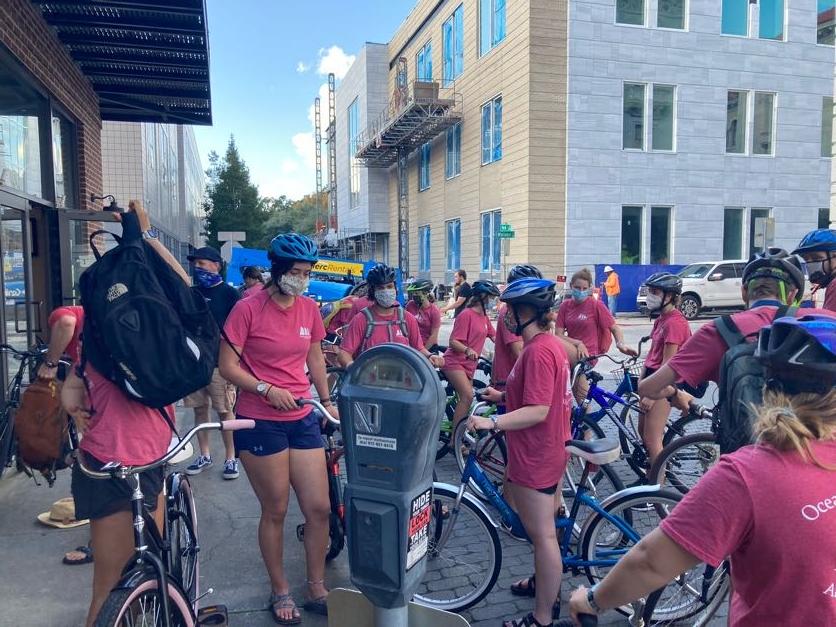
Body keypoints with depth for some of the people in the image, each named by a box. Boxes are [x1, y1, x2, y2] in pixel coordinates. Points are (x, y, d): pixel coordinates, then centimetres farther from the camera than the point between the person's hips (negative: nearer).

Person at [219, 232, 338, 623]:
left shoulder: (309, 309, 4)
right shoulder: (248, 309, -10)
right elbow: (227, 365, -10)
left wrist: (327, 402, 17)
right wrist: (267, 389, -19)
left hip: (302, 419, 5)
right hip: (260, 423, -4)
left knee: (320, 508, 5)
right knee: (275, 511, 7)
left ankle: (317, 590, 25)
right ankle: (280, 592, 28)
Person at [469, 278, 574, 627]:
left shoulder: (537, 351, -23)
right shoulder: (550, 343, 8)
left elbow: (538, 411, -28)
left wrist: (492, 422, -35)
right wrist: (503, 397, 11)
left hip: (534, 457, -10)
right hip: (548, 451, 10)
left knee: (542, 534, 2)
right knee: (544, 528, 26)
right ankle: (547, 583, 46)